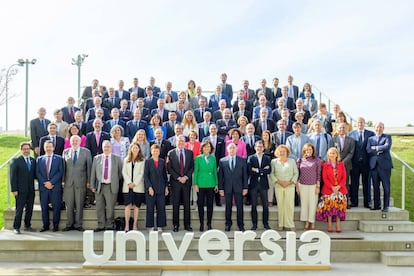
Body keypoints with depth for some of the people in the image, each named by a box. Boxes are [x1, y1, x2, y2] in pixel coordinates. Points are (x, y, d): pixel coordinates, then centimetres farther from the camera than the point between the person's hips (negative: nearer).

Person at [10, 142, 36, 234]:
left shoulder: (33, 160, 10)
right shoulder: (16, 161, -2)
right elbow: (13, 176, -5)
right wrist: (14, 189, -10)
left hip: (31, 189, 4)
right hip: (21, 190, -4)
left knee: (29, 209, 9)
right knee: (19, 209, -1)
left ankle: (27, 225, 21)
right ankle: (16, 227, 8)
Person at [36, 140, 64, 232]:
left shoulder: (59, 158, 5)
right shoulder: (39, 159, 12)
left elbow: (60, 172, -3)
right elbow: (37, 173, 6)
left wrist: (51, 182, -11)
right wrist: (45, 183, -7)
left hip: (55, 187, -2)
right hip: (43, 187, 2)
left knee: (56, 207, -1)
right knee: (44, 207, 5)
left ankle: (55, 226, 8)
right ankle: (45, 225, 14)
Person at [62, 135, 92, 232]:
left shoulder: (86, 152, 4)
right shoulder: (65, 152, 10)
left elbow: (89, 167, 3)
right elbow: (63, 167, 9)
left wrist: (88, 181, -1)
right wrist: (62, 181, 2)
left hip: (81, 182, -2)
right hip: (68, 182, 2)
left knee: (79, 205, 2)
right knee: (69, 205, 4)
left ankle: (78, 225, 10)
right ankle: (69, 224, 14)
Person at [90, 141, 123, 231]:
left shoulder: (117, 159, 5)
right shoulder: (97, 158, 8)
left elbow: (120, 172, 10)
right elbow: (93, 173, 7)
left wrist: (117, 182, 5)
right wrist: (93, 186, 3)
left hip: (111, 187, -2)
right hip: (99, 186, 2)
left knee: (110, 208, 0)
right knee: (99, 207, 4)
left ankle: (109, 226, 12)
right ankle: (101, 225, 14)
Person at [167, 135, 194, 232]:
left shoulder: (189, 152, 9)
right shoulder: (171, 153, 4)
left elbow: (192, 167, 6)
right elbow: (169, 168, -1)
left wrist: (186, 177, -7)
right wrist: (178, 178, -9)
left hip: (187, 181, 1)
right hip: (175, 182, -1)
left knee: (187, 204, 4)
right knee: (176, 204, 1)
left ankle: (187, 224, 10)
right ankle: (176, 225, 8)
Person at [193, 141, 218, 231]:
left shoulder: (213, 158, 6)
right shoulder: (198, 158, -1)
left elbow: (215, 171, 9)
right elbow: (195, 172, 0)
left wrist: (216, 184, 6)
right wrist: (195, 184, -5)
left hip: (211, 185, 2)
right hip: (201, 185, -2)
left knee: (210, 205, 6)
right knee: (200, 204, 3)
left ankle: (209, 224, 17)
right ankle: (201, 224, 14)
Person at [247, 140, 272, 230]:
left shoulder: (267, 158, 7)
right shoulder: (251, 158, 2)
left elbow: (268, 171, -7)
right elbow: (249, 171, -11)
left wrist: (257, 170, -11)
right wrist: (262, 170, -11)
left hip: (263, 184, 1)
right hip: (253, 184, -1)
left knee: (265, 205, 3)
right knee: (254, 205, 5)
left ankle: (266, 224, 13)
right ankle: (254, 224, 13)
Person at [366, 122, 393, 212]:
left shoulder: (387, 137, 7)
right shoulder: (370, 139, 15)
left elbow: (387, 146, -13)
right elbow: (368, 150, 1)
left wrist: (376, 148, -6)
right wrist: (380, 150, -9)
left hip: (384, 165, -3)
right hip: (374, 165, 3)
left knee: (386, 186, -1)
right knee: (375, 186, 7)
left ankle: (386, 206, 5)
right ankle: (376, 205, 15)